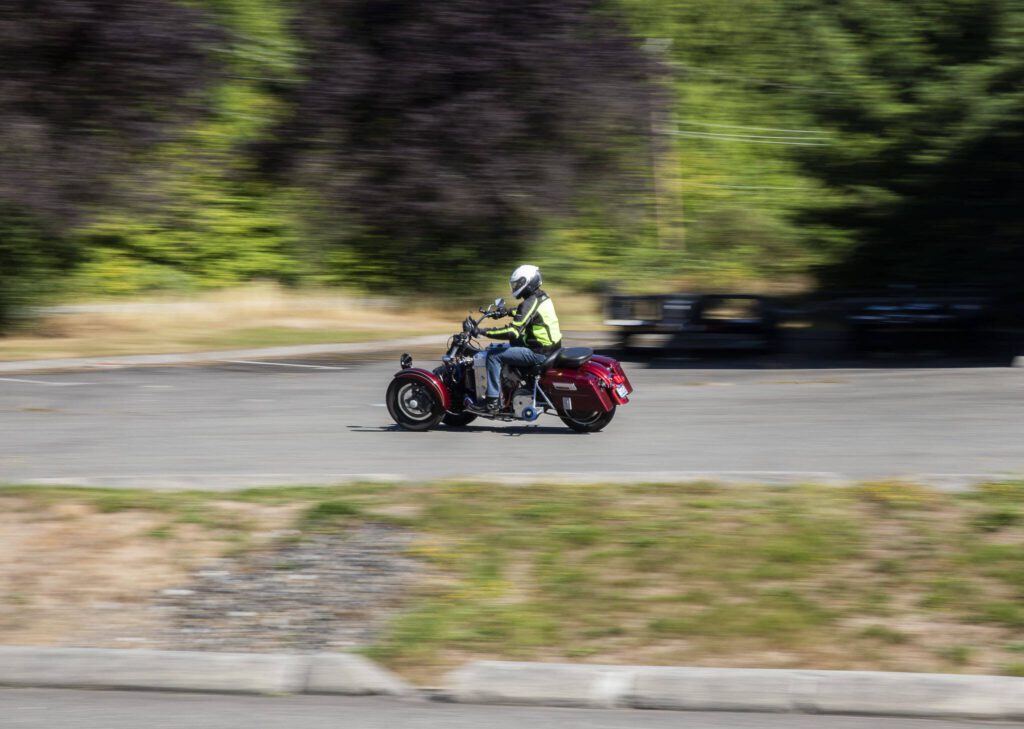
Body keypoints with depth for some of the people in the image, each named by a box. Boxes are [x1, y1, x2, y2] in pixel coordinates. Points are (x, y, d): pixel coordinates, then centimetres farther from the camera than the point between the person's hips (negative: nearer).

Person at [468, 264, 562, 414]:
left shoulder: (530, 303, -19)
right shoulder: (542, 297, 10)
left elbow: (513, 332, -27)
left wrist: (484, 331, -22)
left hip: (539, 353, -10)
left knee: (494, 355, -14)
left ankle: (492, 401, -14)